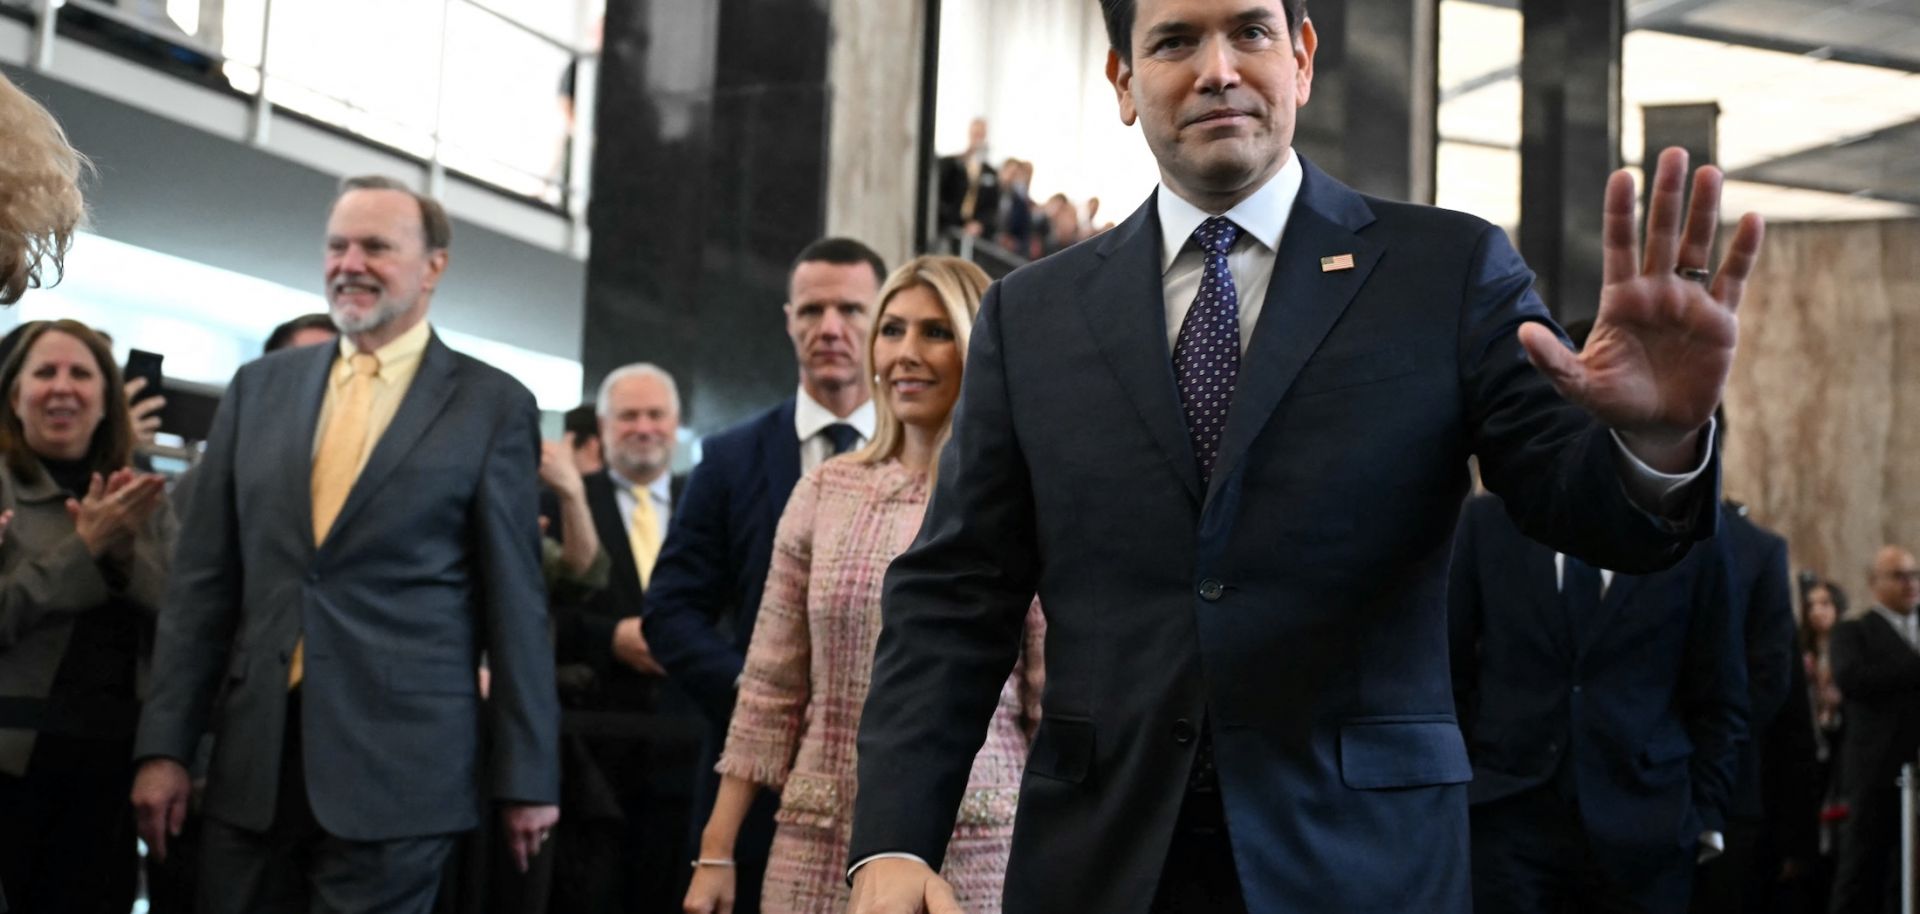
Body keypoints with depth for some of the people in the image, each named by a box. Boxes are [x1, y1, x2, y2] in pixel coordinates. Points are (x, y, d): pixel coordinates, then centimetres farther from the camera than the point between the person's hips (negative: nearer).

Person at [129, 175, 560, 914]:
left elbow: (513, 601, 1)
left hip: (398, 765, -3)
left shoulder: (493, 405, 2)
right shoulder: (259, 388, 12)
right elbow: (204, 580, 10)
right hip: (252, 763, 4)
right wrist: (164, 745, 4)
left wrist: (526, 776, 0)